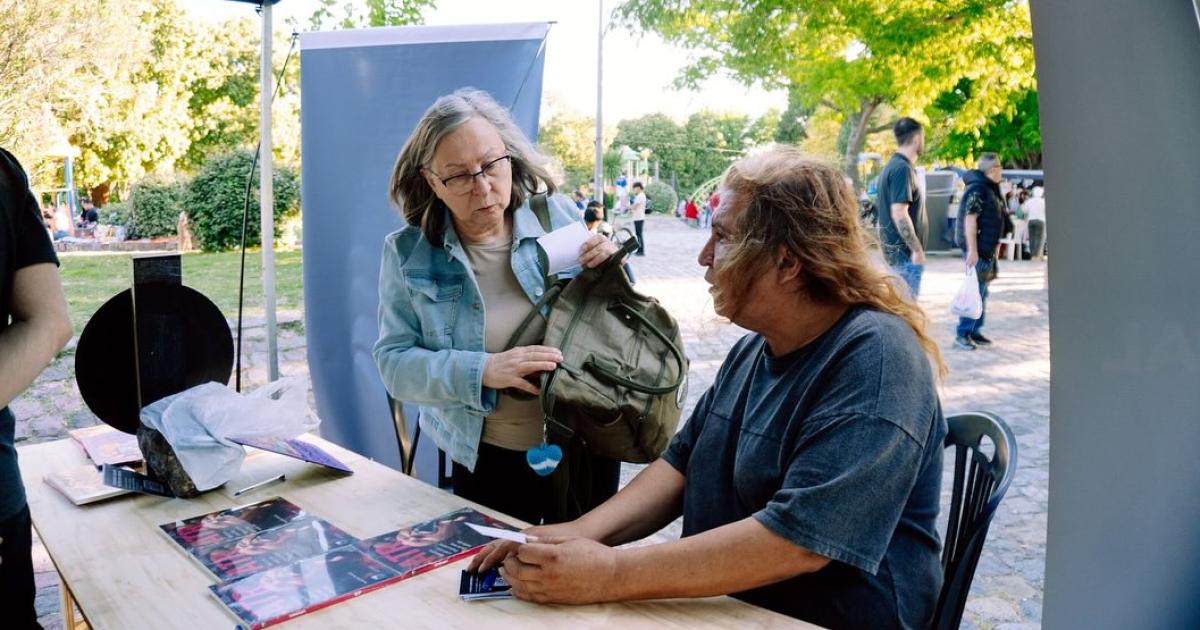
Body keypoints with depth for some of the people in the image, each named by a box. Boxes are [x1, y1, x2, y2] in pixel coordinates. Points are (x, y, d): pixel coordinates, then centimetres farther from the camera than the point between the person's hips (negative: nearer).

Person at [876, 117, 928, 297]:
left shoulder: (893, 165, 13)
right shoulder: (902, 168, -16)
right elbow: (899, 214, -24)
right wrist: (917, 249, -20)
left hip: (898, 248, 10)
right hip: (905, 250, -10)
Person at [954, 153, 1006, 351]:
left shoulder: (990, 189, 16)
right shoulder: (977, 189, -15)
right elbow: (970, 220, -21)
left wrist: (995, 245, 23)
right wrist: (972, 250, -24)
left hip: (988, 250, 10)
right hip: (978, 250, -10)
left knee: (982, 293, 14)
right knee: (975, 293, -8)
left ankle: (975, 331, 22)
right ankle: (962, 334, -3)